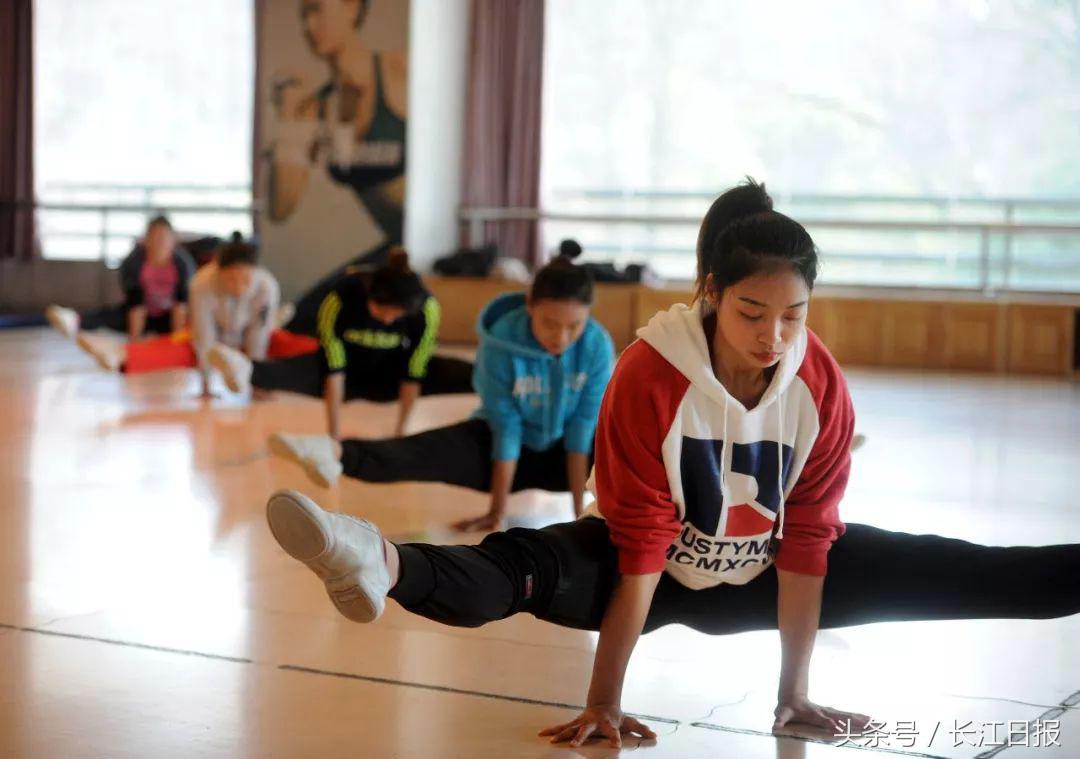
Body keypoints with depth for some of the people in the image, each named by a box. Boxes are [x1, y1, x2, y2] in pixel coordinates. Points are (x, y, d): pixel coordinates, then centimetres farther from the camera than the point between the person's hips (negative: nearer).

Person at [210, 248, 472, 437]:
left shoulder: (426, 307, -28)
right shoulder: (339, 300, -32)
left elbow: (413, 373, -21)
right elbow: (333, 370, -30)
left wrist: (401, 431, -16)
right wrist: (334, 435, -29)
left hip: (389, 373, 3)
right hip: (348, 365, -3)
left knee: (458, 374, -24)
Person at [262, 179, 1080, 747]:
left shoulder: (822, 386, -19)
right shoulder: (650, 376, -29)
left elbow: (805, 544, -13)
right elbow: (639, 549, -27)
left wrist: (794, 695, -8)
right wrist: (605, 701, -27)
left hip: (758, 579, 4)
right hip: (662, 569, -3)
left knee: (944, 573, -6)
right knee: (529, 569, -34)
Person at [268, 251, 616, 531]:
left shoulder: (597, 345, -22)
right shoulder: (501, 341, -26)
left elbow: (583, 425, -20)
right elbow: (506, 428, -23)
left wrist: (580, 511, -23)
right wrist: (497, 512, -21)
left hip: (562, 453, 4)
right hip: (507, 444, -3)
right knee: (429, 451, -31)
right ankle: (337, 453, -56)